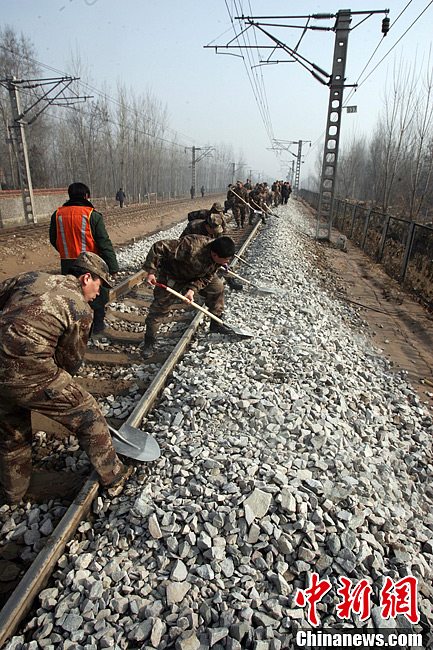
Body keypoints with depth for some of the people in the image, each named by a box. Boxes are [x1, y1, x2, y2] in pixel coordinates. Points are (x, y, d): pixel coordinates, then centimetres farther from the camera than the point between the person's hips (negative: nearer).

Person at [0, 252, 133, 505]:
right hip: (29, 375, -7)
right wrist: (59, 379, 24)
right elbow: (71, 360, 5)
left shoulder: (33, 277, 10)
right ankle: (113, 477, 26)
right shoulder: (81, 310, -4)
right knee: (88, 415, 12)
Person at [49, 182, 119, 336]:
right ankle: (97, 326, 23)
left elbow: (54, 240, 11)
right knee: (98, 294, 14)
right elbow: (104, 243, -15)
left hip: (67, 264, 4)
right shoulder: (92, 215, -13)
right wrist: (113, 267, -11)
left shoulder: (57, 215, 1)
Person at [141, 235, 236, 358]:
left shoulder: (219, 257, -21)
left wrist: (193, 289, -27)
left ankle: (215, 324, 16)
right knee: (160, 306, -7)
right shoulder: (191, 247, -43)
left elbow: (207, 277, -11)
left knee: (217, 287, 1)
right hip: (172, 276, -6)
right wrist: (151, 271, -37)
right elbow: (159, 247, -40)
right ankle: (149, 341, 7)